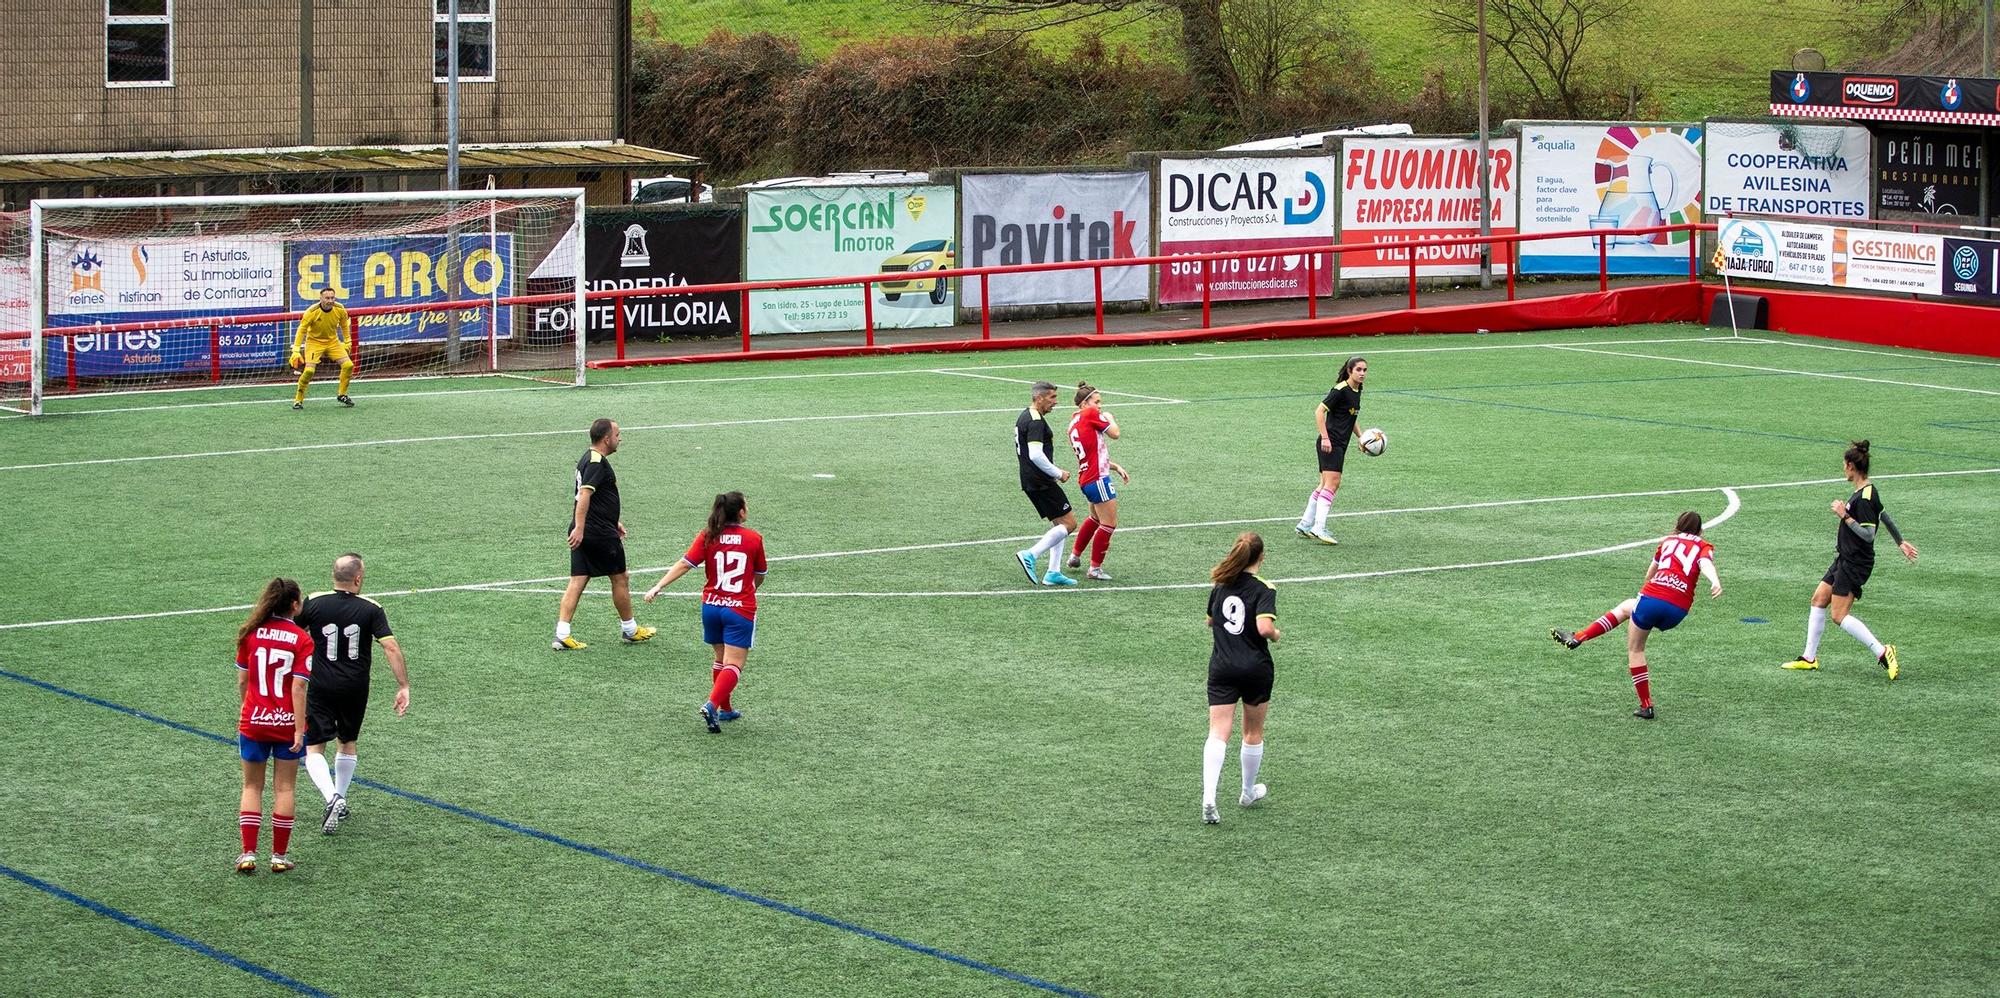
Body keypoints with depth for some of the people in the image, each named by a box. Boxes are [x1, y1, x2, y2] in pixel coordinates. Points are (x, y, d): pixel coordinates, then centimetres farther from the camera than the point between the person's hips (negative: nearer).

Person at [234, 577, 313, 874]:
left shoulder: (251, 633, -1)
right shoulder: (302, 640, -10)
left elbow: (242, 681, 5)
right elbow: (298, 687, -14)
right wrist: (299, 729, -13)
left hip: (253, 721, 2)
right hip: (287, 723, -2)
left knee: (252, 787, 12)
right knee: (284, 789, 9)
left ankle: (248, 853, 4)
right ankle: (279, 855, 12)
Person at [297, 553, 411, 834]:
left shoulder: (313, 604, -7)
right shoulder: (371, 609, -7)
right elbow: (391, 647, -13)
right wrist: (404, 687, -9)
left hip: (320, 688, -2)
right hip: (356, 689, 2)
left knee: (313, 748, 1)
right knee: (348, 743, 23)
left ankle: (331, 798, -22)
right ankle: (340, 802, 30)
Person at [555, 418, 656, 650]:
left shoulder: (589, 459, 16)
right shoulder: (597, 463, -16)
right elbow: (584, 495, -26)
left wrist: (613, 521, 34)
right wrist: (579, 528, -32)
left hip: (582, 534, 9)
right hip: (600, 534, -9)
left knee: (577, 582, 3)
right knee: (620, 578, 8)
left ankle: (562, 634, -5)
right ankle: (630, 630, 21)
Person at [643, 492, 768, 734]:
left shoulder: (707, 537, -1)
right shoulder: (754, 539, -3)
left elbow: (684, 564, -10)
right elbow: (760, 576, 10)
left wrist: (658, 587, -12)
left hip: (711, 606, 4)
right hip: (741, 609, -4)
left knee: (721, 659, 20)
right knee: (734, 665, -5)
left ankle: (725, 709, 28)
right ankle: (712, 705, -24)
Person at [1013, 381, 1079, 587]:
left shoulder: (1024, 417, 16)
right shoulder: (1036, 422, -17)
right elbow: (1036, 455, -27)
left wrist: (1054, 473, 20)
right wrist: (1058, 473, -15)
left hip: (1030, 481, 10)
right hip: (1041, 483, -10)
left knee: (1060, 524, 15)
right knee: (1069, 523, -7)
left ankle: (1053, 573, 12)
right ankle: (1030, 556, -12)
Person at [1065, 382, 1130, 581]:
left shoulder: (1074, 424, 16)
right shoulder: (1091, 414, -10)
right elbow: (1115, 434, -8)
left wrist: (1115, 467, 16)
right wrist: (1110, 417, 11)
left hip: (1086, 479, 10)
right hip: (1098, 479, -10)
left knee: (1096, 518, 31)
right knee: (1109, 524, -3)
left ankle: (1075, 555, 42)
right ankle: (1095, 568, 3)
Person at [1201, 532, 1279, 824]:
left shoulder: (1220, 586, 7)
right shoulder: (1263, 589, -10)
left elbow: (1210, 622, 19)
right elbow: (1265, 627, -23)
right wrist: (1275, 635, -3)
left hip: (1221, 668, 3)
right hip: (1255, 668, -3)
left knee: (1217, 734, -6)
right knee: (1253, 733, 18)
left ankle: (1208, 798, -22)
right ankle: (1248, 791, 34)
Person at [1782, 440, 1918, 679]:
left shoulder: (1865, 498, -22)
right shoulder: (1865, 491, 8)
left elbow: (1868, 535, -25)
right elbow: (1884, 515, 21)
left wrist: (1845, 516, -22)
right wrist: (1901, 542, 32)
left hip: (1855, 563, -10)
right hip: (1844, 559, 10)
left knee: (1839, 616, -10)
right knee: (1819, 600, 14)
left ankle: (1882, 653, -11)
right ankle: (1809, 657, 21)